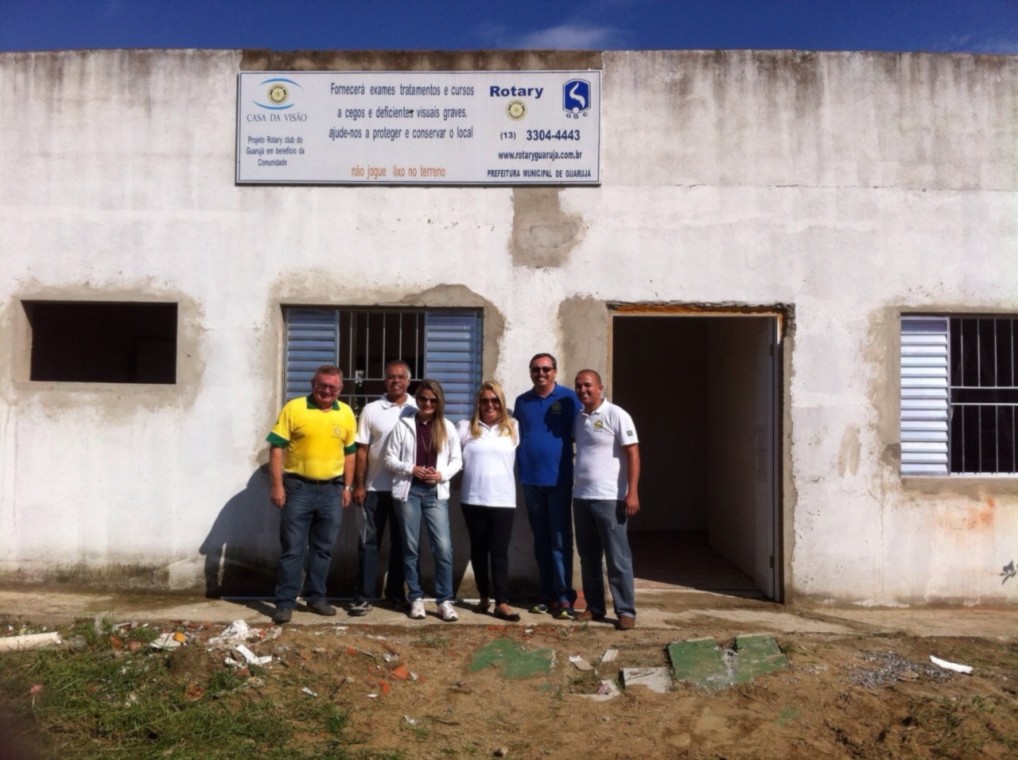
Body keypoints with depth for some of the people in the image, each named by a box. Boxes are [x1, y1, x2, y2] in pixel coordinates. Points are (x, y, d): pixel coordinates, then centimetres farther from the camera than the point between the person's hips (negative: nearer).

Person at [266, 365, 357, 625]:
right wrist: (276, 484, -12)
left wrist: (347, 487, 10)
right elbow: (277, 447, -7)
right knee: (292, 548, 2)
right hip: (298, 487, -3)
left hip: (332, 489, 4)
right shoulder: (294, 408, -6)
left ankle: (316, 596, 25)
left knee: (323, 548, 12)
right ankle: (285, 602, 10)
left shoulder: (346, 413, 5)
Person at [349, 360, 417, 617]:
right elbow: (361, 450, 1)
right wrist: (358, 484, -4)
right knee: (369, 541, 3)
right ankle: (364, 596, 9)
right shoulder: (371, 410, 1)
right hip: (375, 488, 0)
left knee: (401, 542, 10)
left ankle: (396, 592, 22)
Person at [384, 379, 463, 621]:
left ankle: (444, 600, 4)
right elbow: (390, 459, 1)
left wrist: (442, 474, -11)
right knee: (411, 548, 6)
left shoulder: (448, 428, 7)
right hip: (408, 491, -1)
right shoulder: (403, 425, 2)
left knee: (444, 548, -7)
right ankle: (416, 598, 17)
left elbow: (457, 460, 8)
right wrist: (412, 469, -13)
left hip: (436, 493, 1)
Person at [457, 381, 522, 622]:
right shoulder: (466, 428, 3)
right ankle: (484, 596, 23)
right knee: (478, 549, 10)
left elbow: (517, 458, 16)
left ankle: (502, 603, -1)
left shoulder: (513, 428, 7)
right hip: (473, 499, 0)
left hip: (503, 499, 0)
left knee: (500, 551, -1)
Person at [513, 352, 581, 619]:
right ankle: (547, 595, 18)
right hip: (531, 479, 4)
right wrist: (519, 471, 8)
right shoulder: (522, 401, 9)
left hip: (559, 479, -4)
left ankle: (564, 597, 0)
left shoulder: (568, 399, -2)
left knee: (560, 540, -4)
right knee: (541, 540, 10)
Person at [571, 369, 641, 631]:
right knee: (588, 557, 12)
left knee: (617, 558, -1)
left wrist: (632, 493, -17)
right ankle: (594, 607, 22)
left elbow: (633, 454, -10)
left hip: (609, 498, -6)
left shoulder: (616, 415, -7)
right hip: (581, 497, 6)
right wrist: (573, 489, 12)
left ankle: (626, 611, 7)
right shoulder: (578, 418, 12)